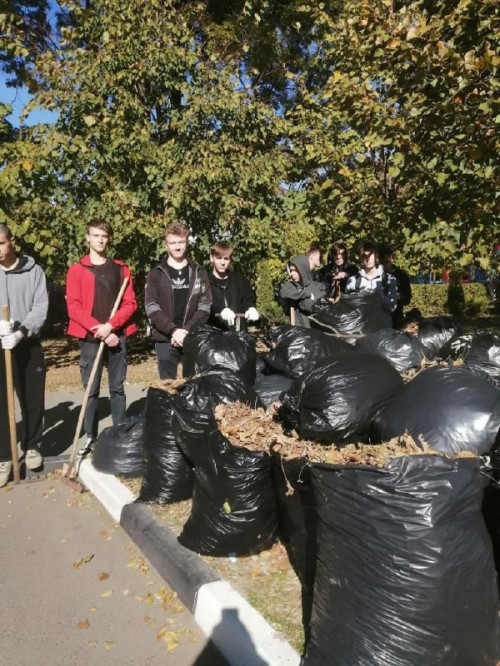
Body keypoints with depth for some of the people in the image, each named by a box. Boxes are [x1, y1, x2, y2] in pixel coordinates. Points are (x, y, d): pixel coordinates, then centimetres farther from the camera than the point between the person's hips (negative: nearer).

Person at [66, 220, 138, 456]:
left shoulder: (121, 269, 9)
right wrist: (98, 329, -13)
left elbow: (130, 303, 3)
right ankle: (90, 436, 13)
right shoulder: (76, 270, 4)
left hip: (116, 336, 1)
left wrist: (110, 325, -11)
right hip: (90, 338, -1)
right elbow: (73, 307, -4)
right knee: (91, 389, 3)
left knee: (117, 387, 7)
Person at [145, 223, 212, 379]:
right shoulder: (155, 274, 4)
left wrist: (187, 331, -12)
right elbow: (152, 309, -5)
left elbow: (205, 307, 1)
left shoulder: (199, 273, 8)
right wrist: (173, 330, -18)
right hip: (165, 340, -1)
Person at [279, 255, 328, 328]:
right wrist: (306, 294, -11)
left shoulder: (320, 287, 1)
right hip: (298, 327, 2)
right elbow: (283, 294, -15)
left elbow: (308, 306, -12)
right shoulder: (290, 285, 8)